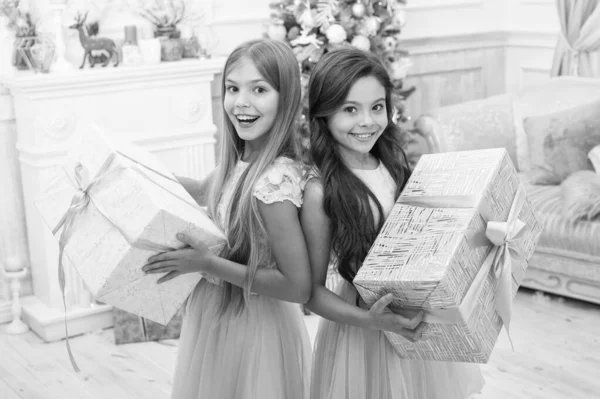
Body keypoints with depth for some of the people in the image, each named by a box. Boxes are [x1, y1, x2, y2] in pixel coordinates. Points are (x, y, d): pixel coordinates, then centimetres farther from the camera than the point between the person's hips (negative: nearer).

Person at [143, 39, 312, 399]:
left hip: (252, 329, -8)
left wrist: (207, 263, -25)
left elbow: (299, 287, -26)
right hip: (220, 317, 8)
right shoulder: (241, 162, -3)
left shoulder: (274, 181, -27)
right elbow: (204, 191, 21)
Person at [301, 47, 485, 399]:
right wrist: (369, 320, -28)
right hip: (363, 338, -5)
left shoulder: (394, 166, -1)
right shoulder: (321, 192, -19)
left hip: (418, 326, 6)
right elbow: (312, 291, -14)